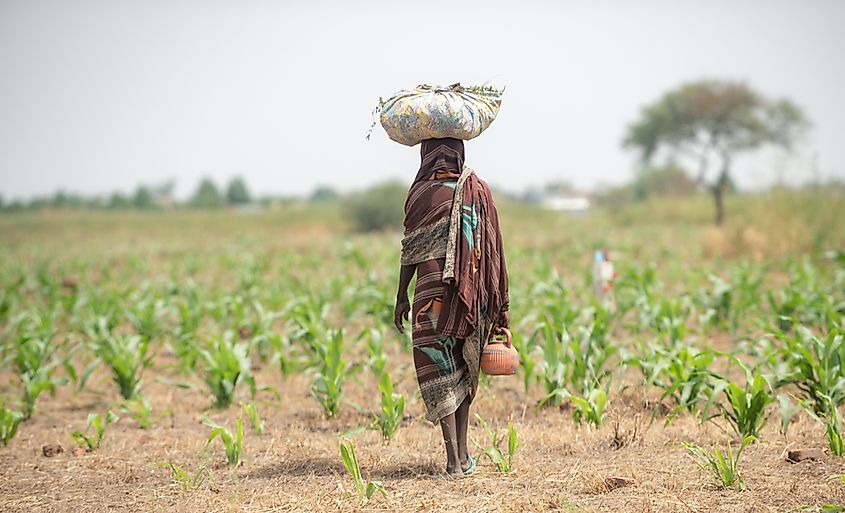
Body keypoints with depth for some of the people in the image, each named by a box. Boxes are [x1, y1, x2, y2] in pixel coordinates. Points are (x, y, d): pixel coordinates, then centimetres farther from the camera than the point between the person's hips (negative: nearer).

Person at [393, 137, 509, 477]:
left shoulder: (421, 193, -4)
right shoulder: (478, 190, 2)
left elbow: (411, 251, -2)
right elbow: (492, 251, 3)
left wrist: (401, 297, 9)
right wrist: (500, 305, 9)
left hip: (433, 292, -3)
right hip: (472, 294, 3)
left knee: (439, 373, 1)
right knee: (462, 372, 15)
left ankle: (454, 460, -7)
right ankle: (462, 455, 17)